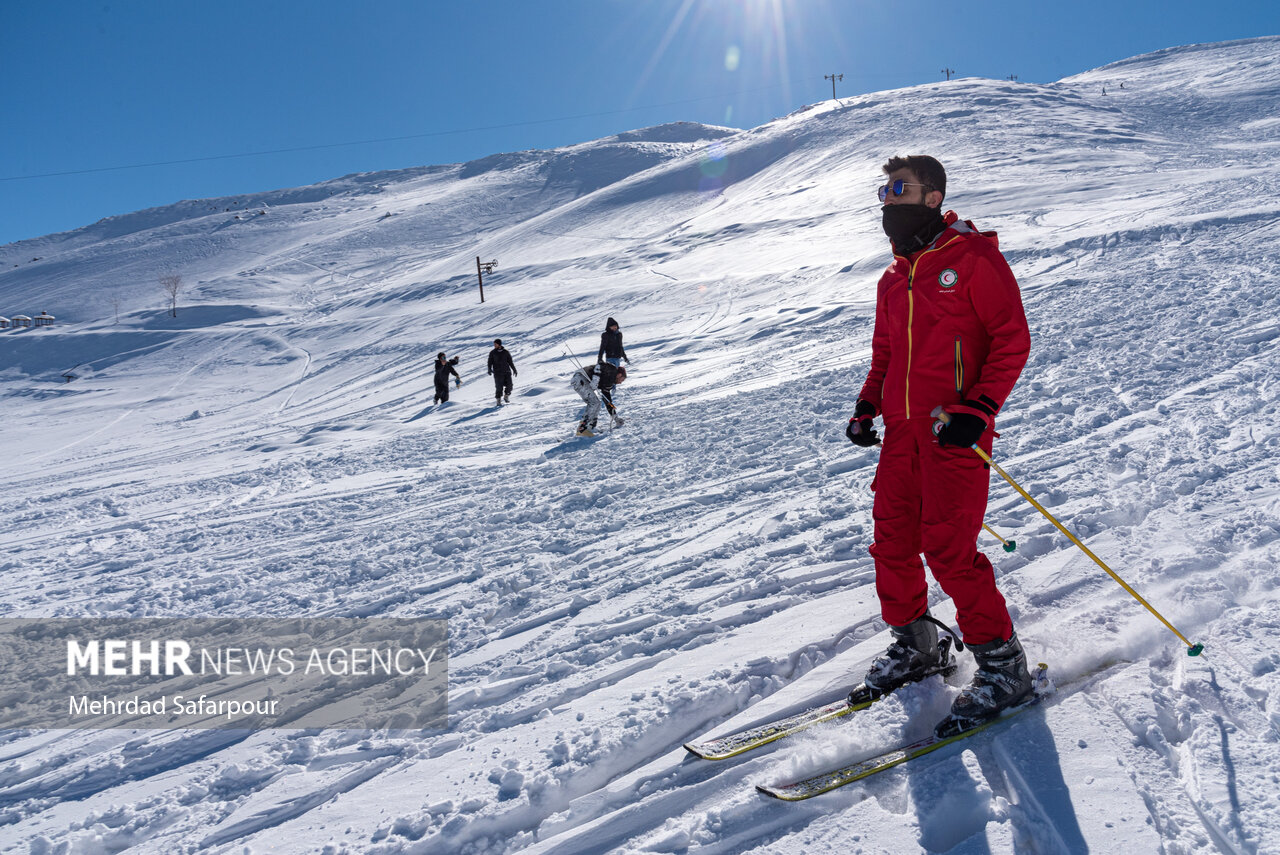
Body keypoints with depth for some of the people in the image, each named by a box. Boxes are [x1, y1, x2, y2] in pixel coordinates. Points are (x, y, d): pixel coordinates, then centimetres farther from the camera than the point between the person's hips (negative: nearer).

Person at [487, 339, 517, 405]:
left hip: (507, 372, 2)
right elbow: (490, 362, 2)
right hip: (498, 373, -2)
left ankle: (506, 396, 24)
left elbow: (510, 361, 13)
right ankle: (498, 401, 4)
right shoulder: (492, 353, 3)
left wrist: (514, 370, 14)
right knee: (499, 387, -6)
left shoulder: (506, 352, 6)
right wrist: (489, 370, -15)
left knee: (509, 386, -2)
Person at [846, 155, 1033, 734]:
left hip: (956, 428, -7)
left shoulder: (973, 256, -3)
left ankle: (1003, 666, 7)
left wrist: (979, 409, -18)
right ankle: (915, 645, 27)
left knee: (948, 549, -10)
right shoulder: (893, 279, 18)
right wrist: (867, 407, 11)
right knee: (892, 540, 7)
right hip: (903, 427, 7)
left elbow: (1012, 338, -7)